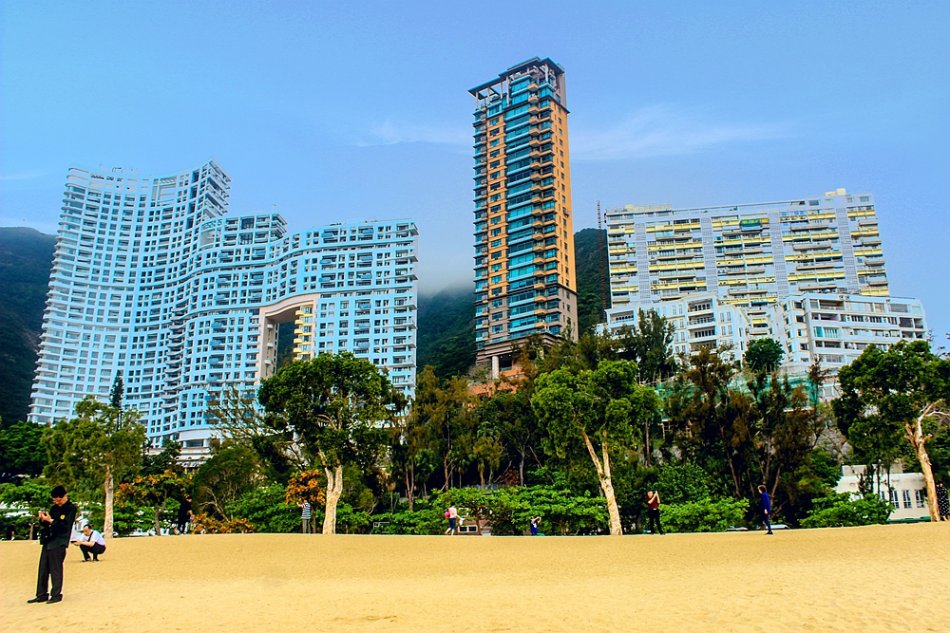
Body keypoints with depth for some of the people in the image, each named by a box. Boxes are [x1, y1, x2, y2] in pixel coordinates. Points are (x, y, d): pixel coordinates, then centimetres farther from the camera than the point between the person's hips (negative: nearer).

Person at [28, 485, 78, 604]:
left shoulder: (71, 508, -8)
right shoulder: (54, 508, 13)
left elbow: (65, 526, -15)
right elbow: (46, 524, 18)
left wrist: (50, 520, -19)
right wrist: (42, 519, -3)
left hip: (58, 543, -7)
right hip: (47, 541, 7)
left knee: (56, 570, -4)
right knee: (43, 569, 9)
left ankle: (56, 595, 4)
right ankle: (42, 595, 17)